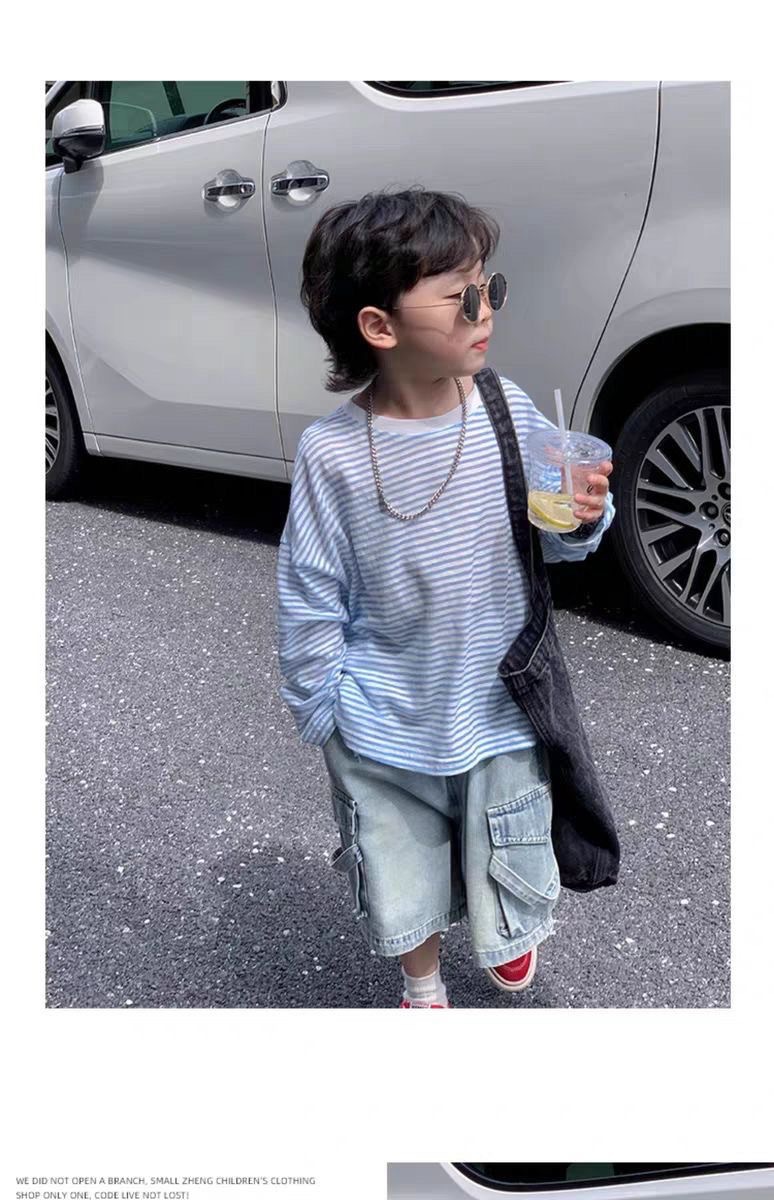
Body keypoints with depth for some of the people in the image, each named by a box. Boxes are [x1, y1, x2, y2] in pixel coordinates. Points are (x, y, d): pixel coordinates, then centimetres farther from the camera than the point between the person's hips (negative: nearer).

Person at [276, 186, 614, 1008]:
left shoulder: (511, 411, -12)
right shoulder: (330, 453, -19)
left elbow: (552, 541, 0)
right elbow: (311, 600, -9)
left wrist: (583, 518, -21)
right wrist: (319, 711, -2)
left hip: (500, 709, 2)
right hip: (386, 728, -1)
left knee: (509, 877, 21)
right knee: (401, 884, 20)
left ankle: (511, 935, 59)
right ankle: (422, 986, 54)